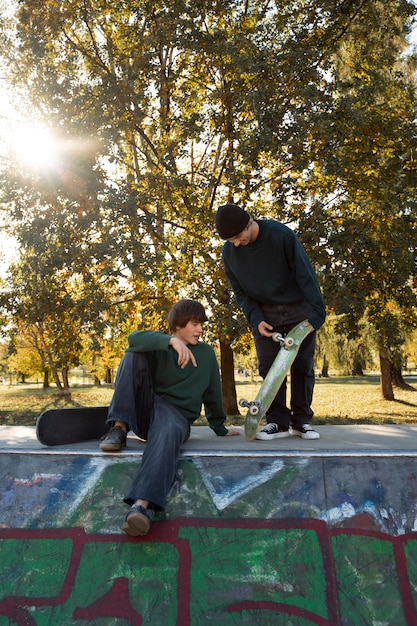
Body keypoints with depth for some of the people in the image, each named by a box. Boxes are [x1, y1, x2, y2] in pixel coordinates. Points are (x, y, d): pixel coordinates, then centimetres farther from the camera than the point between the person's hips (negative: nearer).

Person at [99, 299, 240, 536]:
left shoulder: (206, 353, 11)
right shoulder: (160, 344, 6)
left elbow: (213, 392, 18)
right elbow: (134, 338, -18)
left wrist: (220, 428, 24)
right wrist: (171, 341, -33)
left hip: (176, 413, -1)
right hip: (144, 408, 2)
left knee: (169, 432, -40)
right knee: (133, 355, -18)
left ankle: (142, 505, -58)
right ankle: (119, 428, -24)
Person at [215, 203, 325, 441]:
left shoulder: (282, 235, -21)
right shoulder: (229, 251, -9)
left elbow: (305, 274, -18)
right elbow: (240, 291, -2)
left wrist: (317, 310, -23)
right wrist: (256, 320, -14)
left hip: (298, 308, -2)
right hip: (264, 314, 3)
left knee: (303, 365, 1)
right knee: (269, 368, -2)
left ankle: (301, 420, 11)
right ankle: (278, 421, 6)